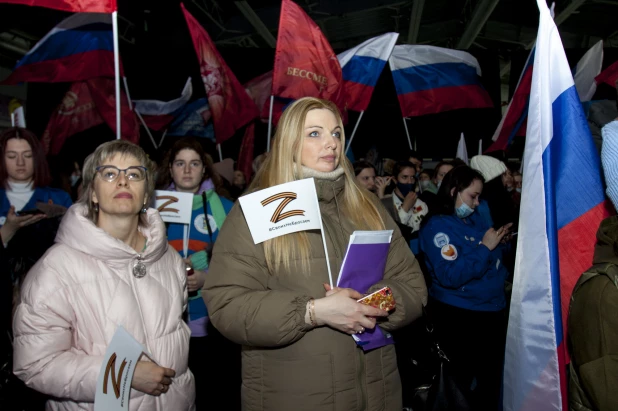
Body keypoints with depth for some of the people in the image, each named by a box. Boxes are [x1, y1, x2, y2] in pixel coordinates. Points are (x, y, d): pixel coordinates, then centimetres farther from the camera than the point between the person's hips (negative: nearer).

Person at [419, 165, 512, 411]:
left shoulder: (471, 222, 10)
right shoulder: (437, 226, -14)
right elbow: (449, 276, -26)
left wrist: (498, 242, 2)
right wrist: (485, 248, -21)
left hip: (492, 311, 8)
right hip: (459, 317, -8)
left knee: (493, 379, 21)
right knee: (465, 382, 3)